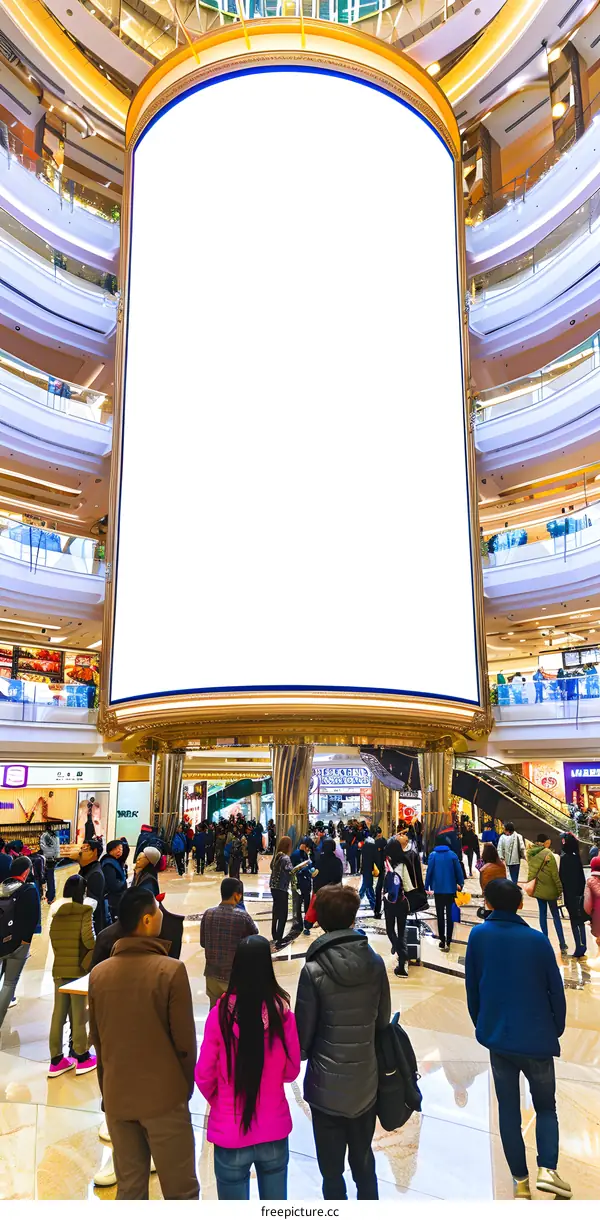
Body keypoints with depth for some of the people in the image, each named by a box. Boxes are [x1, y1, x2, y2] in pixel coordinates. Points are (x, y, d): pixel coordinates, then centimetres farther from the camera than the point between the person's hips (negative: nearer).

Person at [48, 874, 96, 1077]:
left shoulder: (57, 912, 5)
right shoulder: (84, 911, -12)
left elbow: (53, 940, 7)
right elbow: (88, 939, -19)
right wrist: (96, 948, 0)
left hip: (58, 968, 5)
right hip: (78, 968, -5)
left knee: (58, 1013, 11)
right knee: (78, 1013, 5)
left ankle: (56, 1060, 18)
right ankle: (82, 1058, 16)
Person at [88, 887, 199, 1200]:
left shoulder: (98, 973, -2)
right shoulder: (171, 970, -18)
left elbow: (97, 1040, 6)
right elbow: (185, 1041, -12)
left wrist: (107, 1090, 18)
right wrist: (186, 1087, 4)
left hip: (116, 1097, 5)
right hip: (164, 1095, -5)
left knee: (129, 1186, 17)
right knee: (180, 1189, 9)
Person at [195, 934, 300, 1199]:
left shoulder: (220, 1014, -20)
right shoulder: (282, 1013, -17)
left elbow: (204, 1076, -8)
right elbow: (291, 1071, -2)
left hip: (230, 1134, -1)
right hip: (274, 1131, 1)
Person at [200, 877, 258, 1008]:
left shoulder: (208, 914, -6)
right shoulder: (242, 916, -18)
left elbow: (203, 943, 5)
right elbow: (255, 935, -1)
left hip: (212, 973, 4)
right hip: (234, 975, -4)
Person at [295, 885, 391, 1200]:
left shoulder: (315, 970, -21)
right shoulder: (374, 962, -9)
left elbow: (303, 1031, -12)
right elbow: (383, 1019, 1)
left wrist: (300, 1054, 9)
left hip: (327, 1086, -4)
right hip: (366, 1082, 4)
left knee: (332, 1170, 15)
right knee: (364, 1161, 24)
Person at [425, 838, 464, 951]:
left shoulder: (433, 855, -6)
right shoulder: (452, 855, -4)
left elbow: (429, 872, -7)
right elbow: (459, 870, -4)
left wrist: (427, 887, -1)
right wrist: (460, 884, 5)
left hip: (438, 889, -1)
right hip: (451, 889, 1)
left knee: (440, 915, 10)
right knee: (450, 915, 9)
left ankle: (442, 940, 11)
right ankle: (448, 941, 6)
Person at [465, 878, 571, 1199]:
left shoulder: (478, 936, -6)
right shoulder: (537, 940, -13)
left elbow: (471, 988, 0)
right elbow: (556, 991, -6)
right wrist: (555, 1031, 11)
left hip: (498, 1038, 1)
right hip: (537, 1038, -1)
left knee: (508, 1110, 17)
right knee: (546, 1107, 18)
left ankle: (520, 1180, 20)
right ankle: (547, 1169, 1)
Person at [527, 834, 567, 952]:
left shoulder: (531, 853, -2)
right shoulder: (548, 854, -20)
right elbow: (554, 874, -15)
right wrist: (560, 889, -7)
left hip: (538, 888, 5)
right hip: (549, 889, -5)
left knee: (542, 913, 15)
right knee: (556, 916, 6)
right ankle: (562, 945, 9)